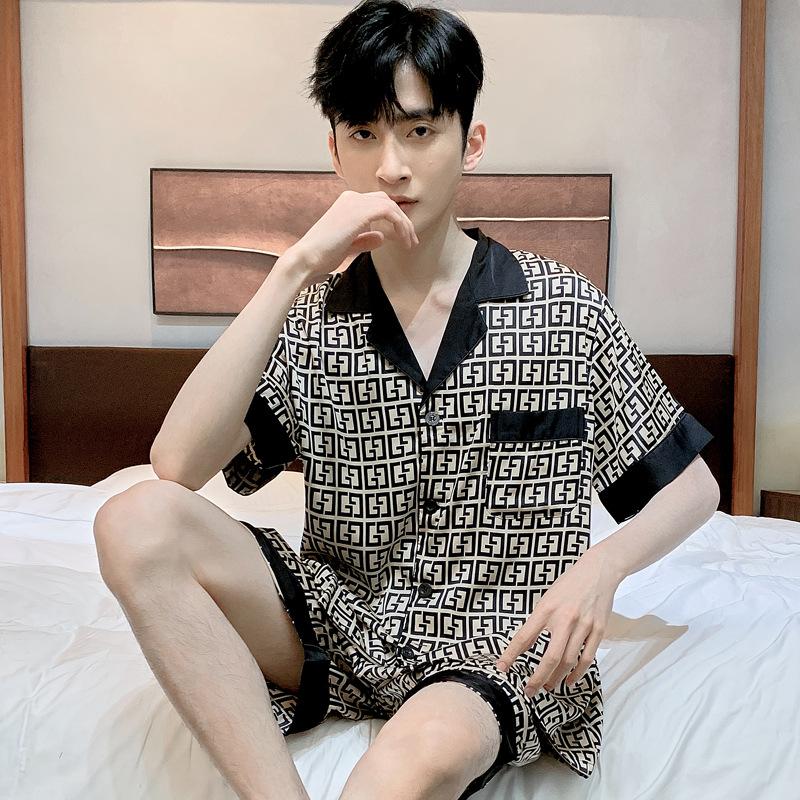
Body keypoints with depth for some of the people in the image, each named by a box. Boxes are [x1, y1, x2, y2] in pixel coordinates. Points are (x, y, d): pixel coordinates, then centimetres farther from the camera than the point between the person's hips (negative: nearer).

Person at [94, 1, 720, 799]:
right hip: (340, 624, 3)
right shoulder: (312, 317, 1)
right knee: (137, 521, -22)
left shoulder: (564, 311, -2)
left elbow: (693, 486, 6)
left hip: (494, 650, -3)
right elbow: (177, 466, -14)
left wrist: (603, 563, -16)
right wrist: (295, 269, -18)